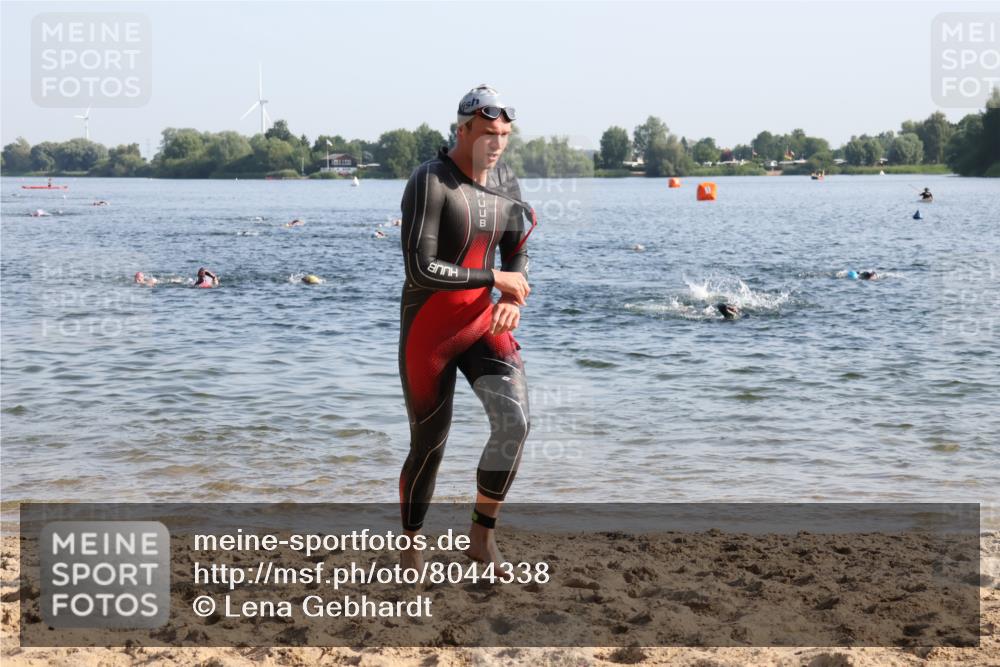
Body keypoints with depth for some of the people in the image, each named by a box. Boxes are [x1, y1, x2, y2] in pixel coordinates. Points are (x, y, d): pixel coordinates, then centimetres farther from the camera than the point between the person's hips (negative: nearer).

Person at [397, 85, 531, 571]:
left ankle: (482, 536, 3)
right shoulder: (429, 183, -21)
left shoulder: (506, 182, 2)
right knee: (429, 445, 5)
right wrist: (495, 279, -21)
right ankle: (410, 549, 30)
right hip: (429, 330, -5)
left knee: (514, 421, -16)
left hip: (482, 324, 5)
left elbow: (517, 254, 13)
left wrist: (513, 299, -9)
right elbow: (420, 271, -28)